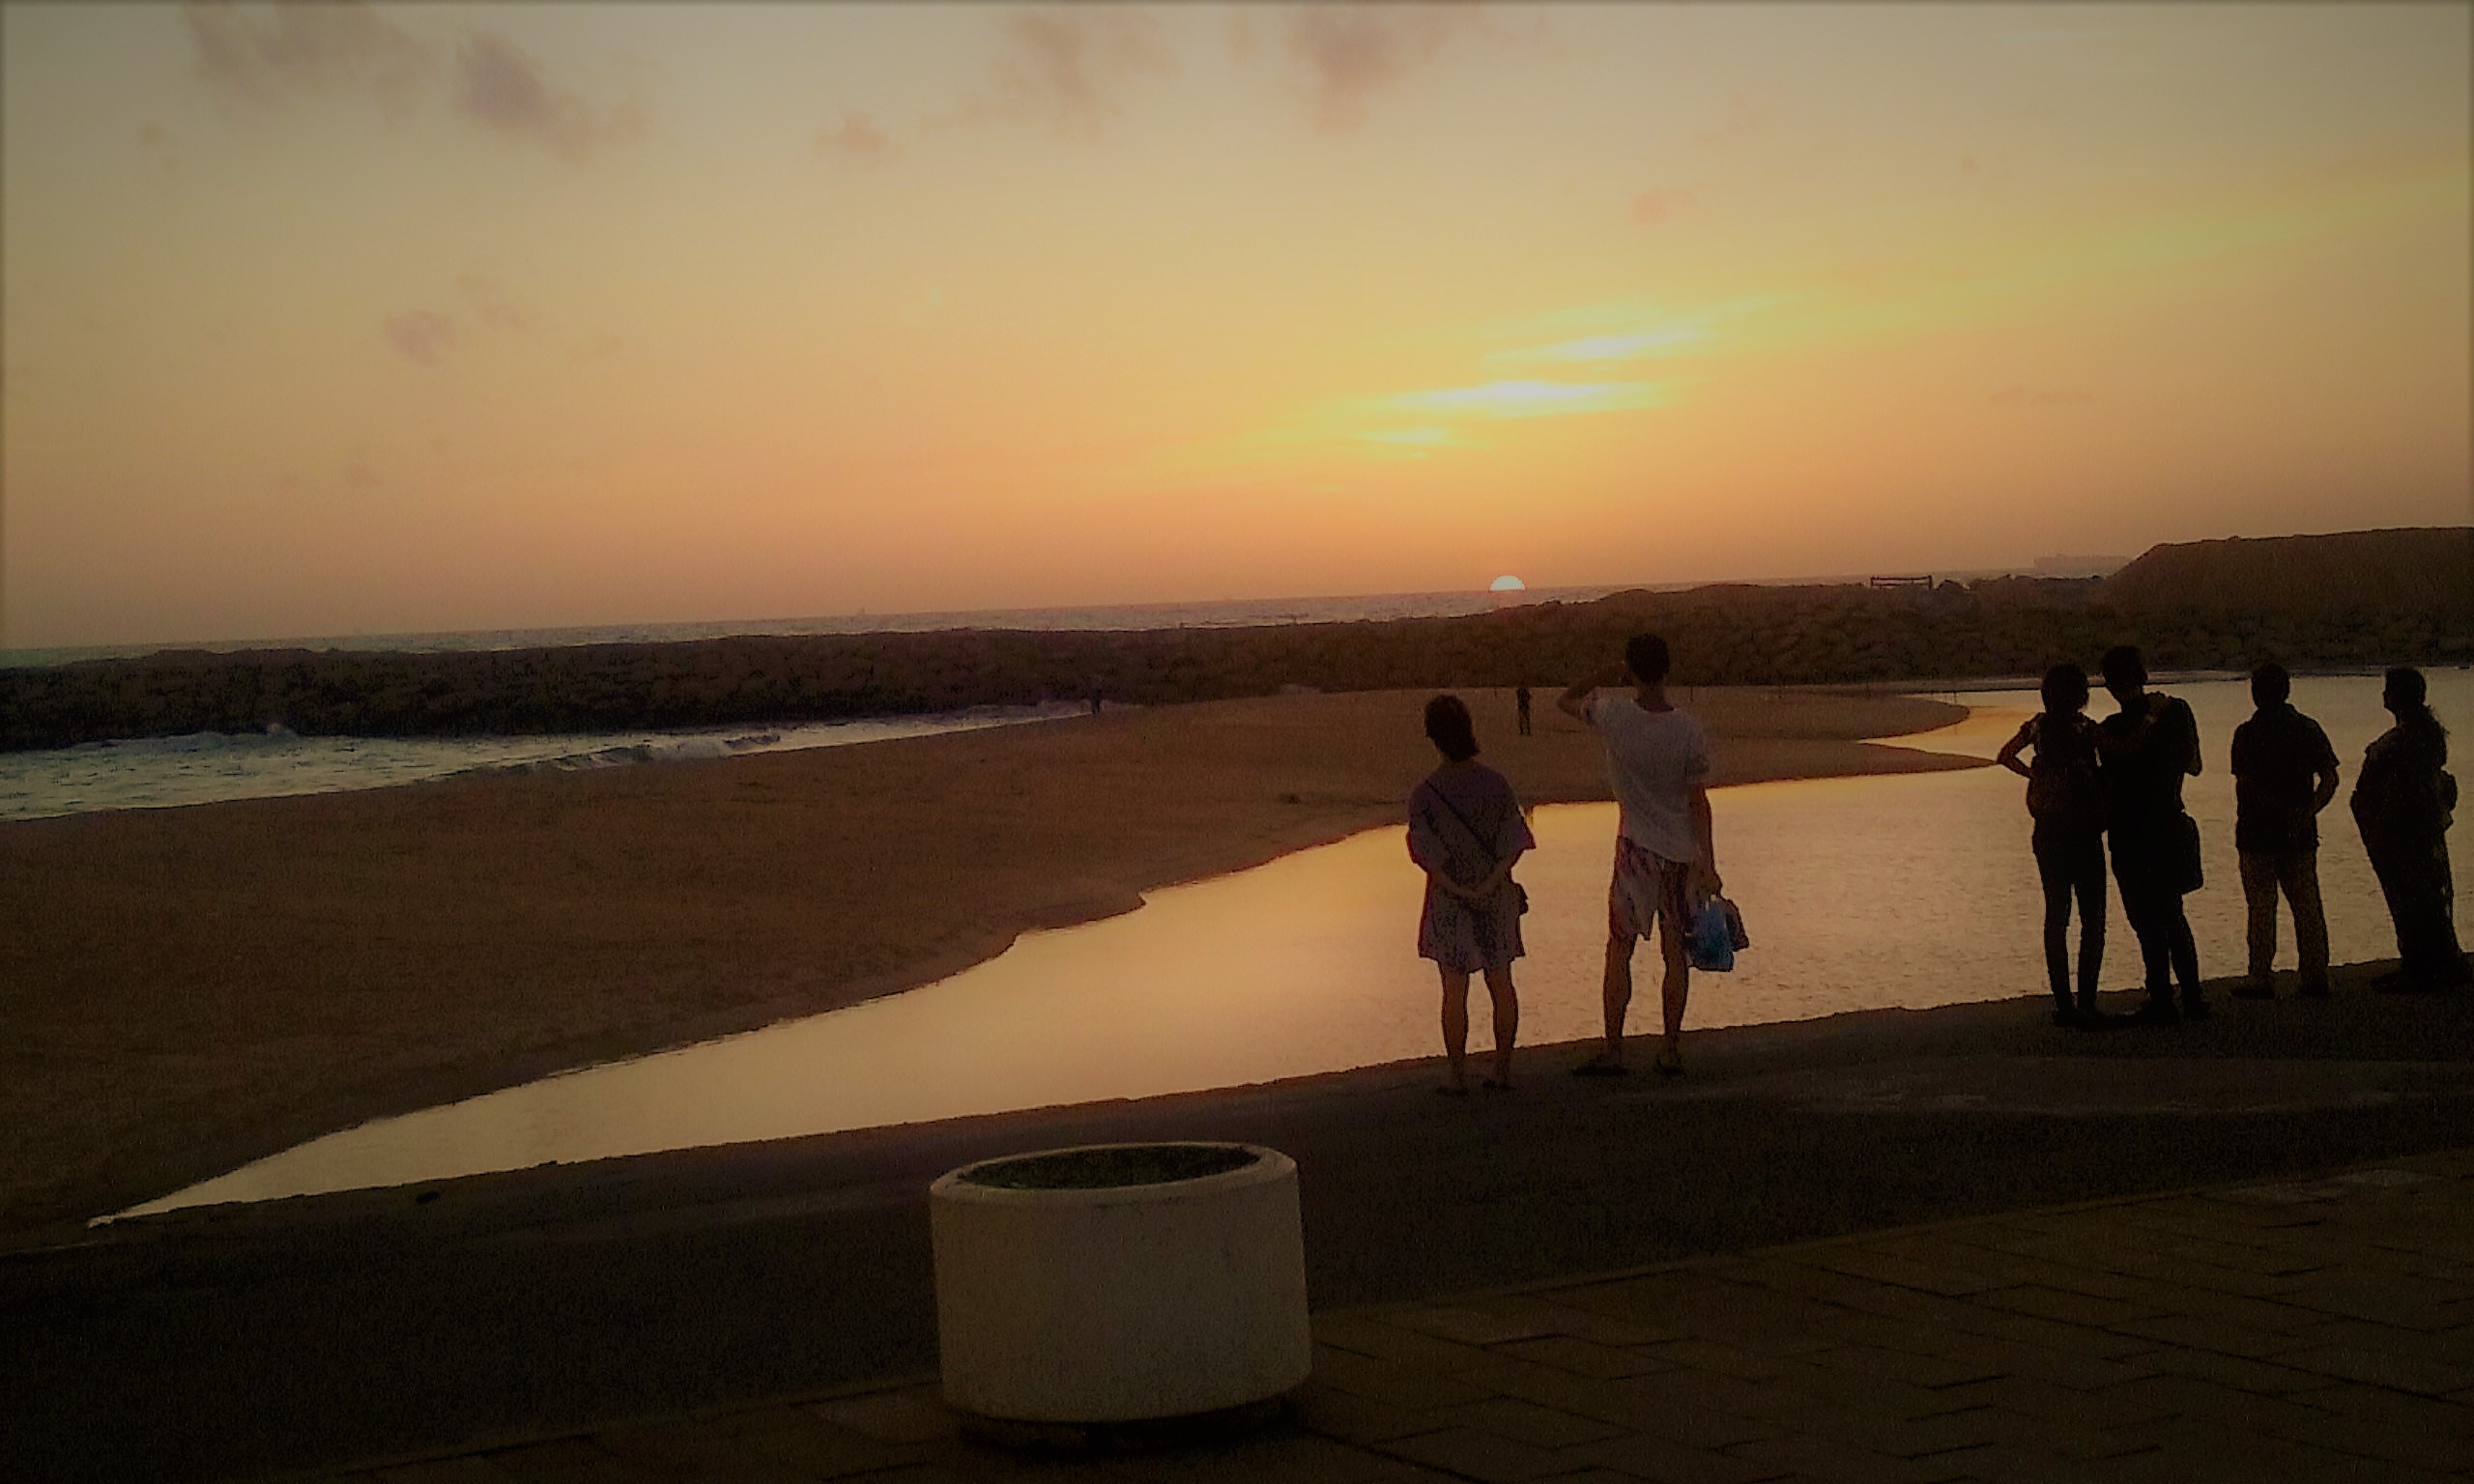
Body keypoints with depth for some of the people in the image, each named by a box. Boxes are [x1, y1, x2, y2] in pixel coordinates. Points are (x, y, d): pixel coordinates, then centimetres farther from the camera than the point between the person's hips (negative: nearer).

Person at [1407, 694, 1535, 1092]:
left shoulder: (1424, 795, -15)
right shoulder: (1498, 784, -8)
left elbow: (1429, 856, -17)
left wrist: (1459, 892, -12)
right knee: (1501, 984, 13)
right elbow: (1513, 844, -11)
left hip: (1448, 903, -2)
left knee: (1455, 990, 7)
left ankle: (1457, 1073, 13)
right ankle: (1503, 1069, 18)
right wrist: (1489, 886, -15)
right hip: (1500, 900, 2)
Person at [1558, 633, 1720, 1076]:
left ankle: (1612, 1051, 5)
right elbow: (1698, 802, -6)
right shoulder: (1690, 732, -9)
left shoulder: (1614, 715, -12)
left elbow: (1566, 700, 8)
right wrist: (1707, 864, -2)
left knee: (1619, 949, 5)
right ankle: (1671, 1050, 13)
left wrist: (1610, 676, 6)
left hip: (1636, 849, -2)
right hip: (1682, 851, 2)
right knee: (1675, 950, 9)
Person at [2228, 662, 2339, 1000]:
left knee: (2262, 908, 0)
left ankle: (2261, 978, 2)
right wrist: (2307, 812, -2)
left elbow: (2245, 785, -15)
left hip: (2259, 833, -4)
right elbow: (2330, 778, 1)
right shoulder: (2308, 728, 6)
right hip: (2301, 834, 4)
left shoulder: (2247, 733, -8)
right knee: (2307, 906, 10)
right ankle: (2316, 976, 12)